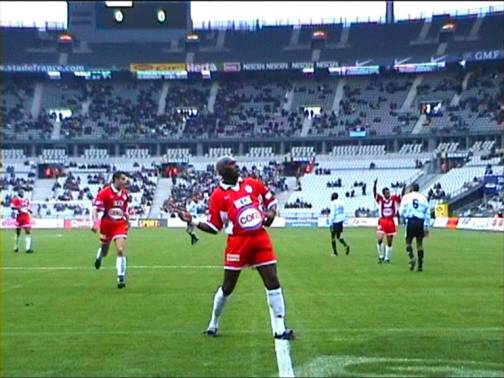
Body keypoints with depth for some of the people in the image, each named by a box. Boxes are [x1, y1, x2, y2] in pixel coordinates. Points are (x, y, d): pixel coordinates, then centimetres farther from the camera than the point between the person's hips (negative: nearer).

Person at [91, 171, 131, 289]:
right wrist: (95, 223, -30)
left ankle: (121, 278, -11)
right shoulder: (104, 192, -14)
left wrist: (127, 221, 23)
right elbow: (95, 209, -17)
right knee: (104, 250, 18)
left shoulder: (125, 193, 2)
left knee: (121, 250, -15)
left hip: (120, 225, 2)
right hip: (106, 225, -2)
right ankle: (99, 258, 58)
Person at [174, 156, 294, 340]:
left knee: (273, 282, 1)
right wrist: (192, 222, -13)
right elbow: (213, 228, -1)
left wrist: (271, 213, -1)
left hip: (261, 239, 3)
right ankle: (213, 325, 28)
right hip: (238, 243, -3)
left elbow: (271, 199, 19)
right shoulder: (218, 195, -4)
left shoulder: (253, 184, 7)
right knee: (227, 287, 5)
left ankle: (280, 329, 9)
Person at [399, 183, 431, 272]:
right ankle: (420, 266, 8)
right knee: (420, 244, 9)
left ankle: (412, 258, -14)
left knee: (408, 242, 11)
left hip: (410, 221, -2)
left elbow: (402, 212, 0)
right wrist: (427, 226, 12)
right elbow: (427, 213, 8)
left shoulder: (406, 197, 3)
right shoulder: (423, 198, 9)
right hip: (421, 222, 2)